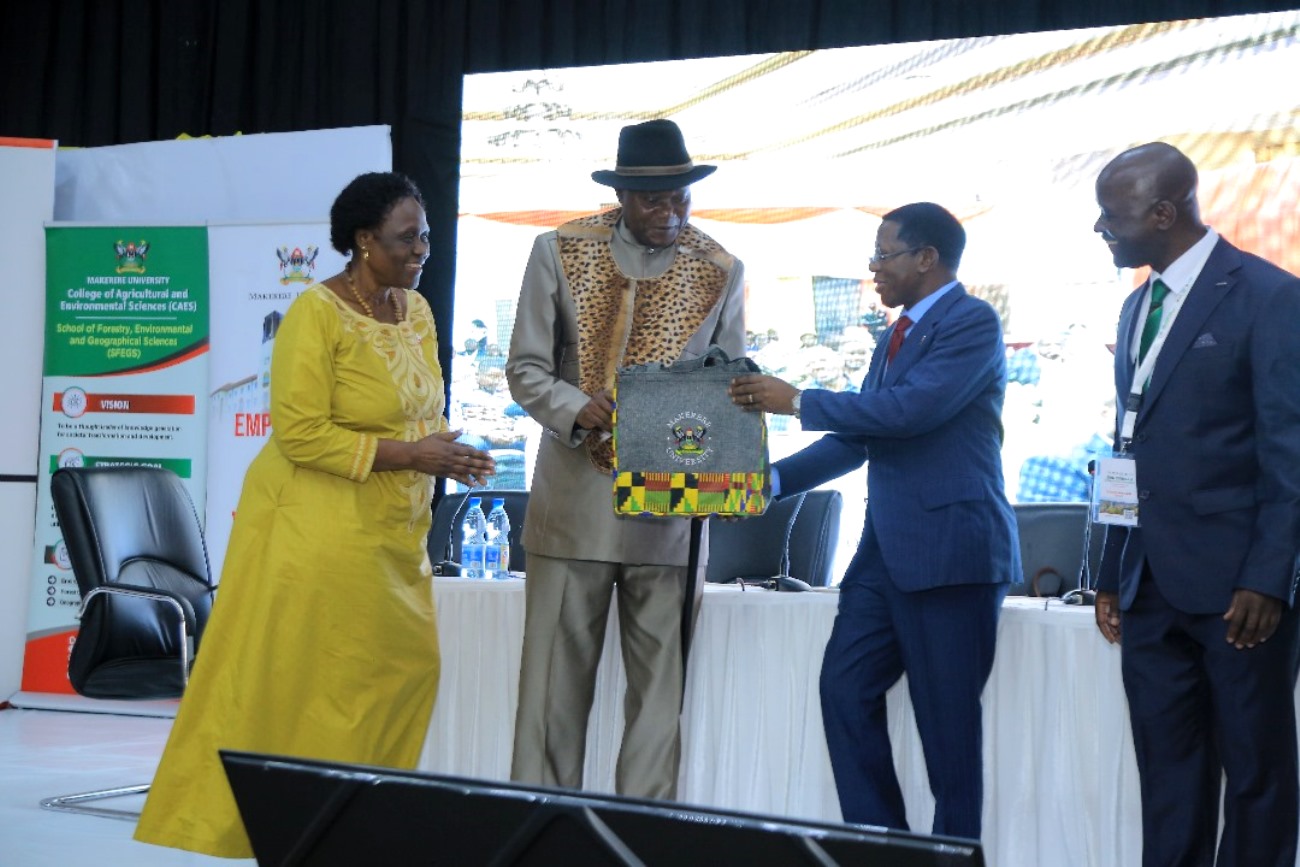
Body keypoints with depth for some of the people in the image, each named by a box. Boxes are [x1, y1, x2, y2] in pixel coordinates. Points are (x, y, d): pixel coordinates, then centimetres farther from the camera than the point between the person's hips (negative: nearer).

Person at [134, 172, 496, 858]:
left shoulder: (416, 310, 9)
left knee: (403, 671, 6)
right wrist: (406, 454, -19)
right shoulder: (317, 313, -14)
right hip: (317, 530, -8)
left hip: (392, 533, 8)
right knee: (283, 686, -1)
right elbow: (299, 434, -19)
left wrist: (447, 455, -3)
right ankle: (216, 831, 12)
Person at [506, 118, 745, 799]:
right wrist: (579, 412, -16)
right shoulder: (560, 252, 3)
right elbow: (526, 367, 3)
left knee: (661, 686, 3)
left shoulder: (720, 272, 6)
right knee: (555, 680, 2)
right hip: (574, 501, -1)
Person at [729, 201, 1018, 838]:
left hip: (948, 549, -9)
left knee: (946, 717, -2)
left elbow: (912, 408, -22)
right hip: (886, 548, 9)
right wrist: (770, 481, 11)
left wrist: (797, 401, -14)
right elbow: (856, 438, 21)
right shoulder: (896, 336, 19)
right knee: (845, 690, 7)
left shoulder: (972, 323, -9)